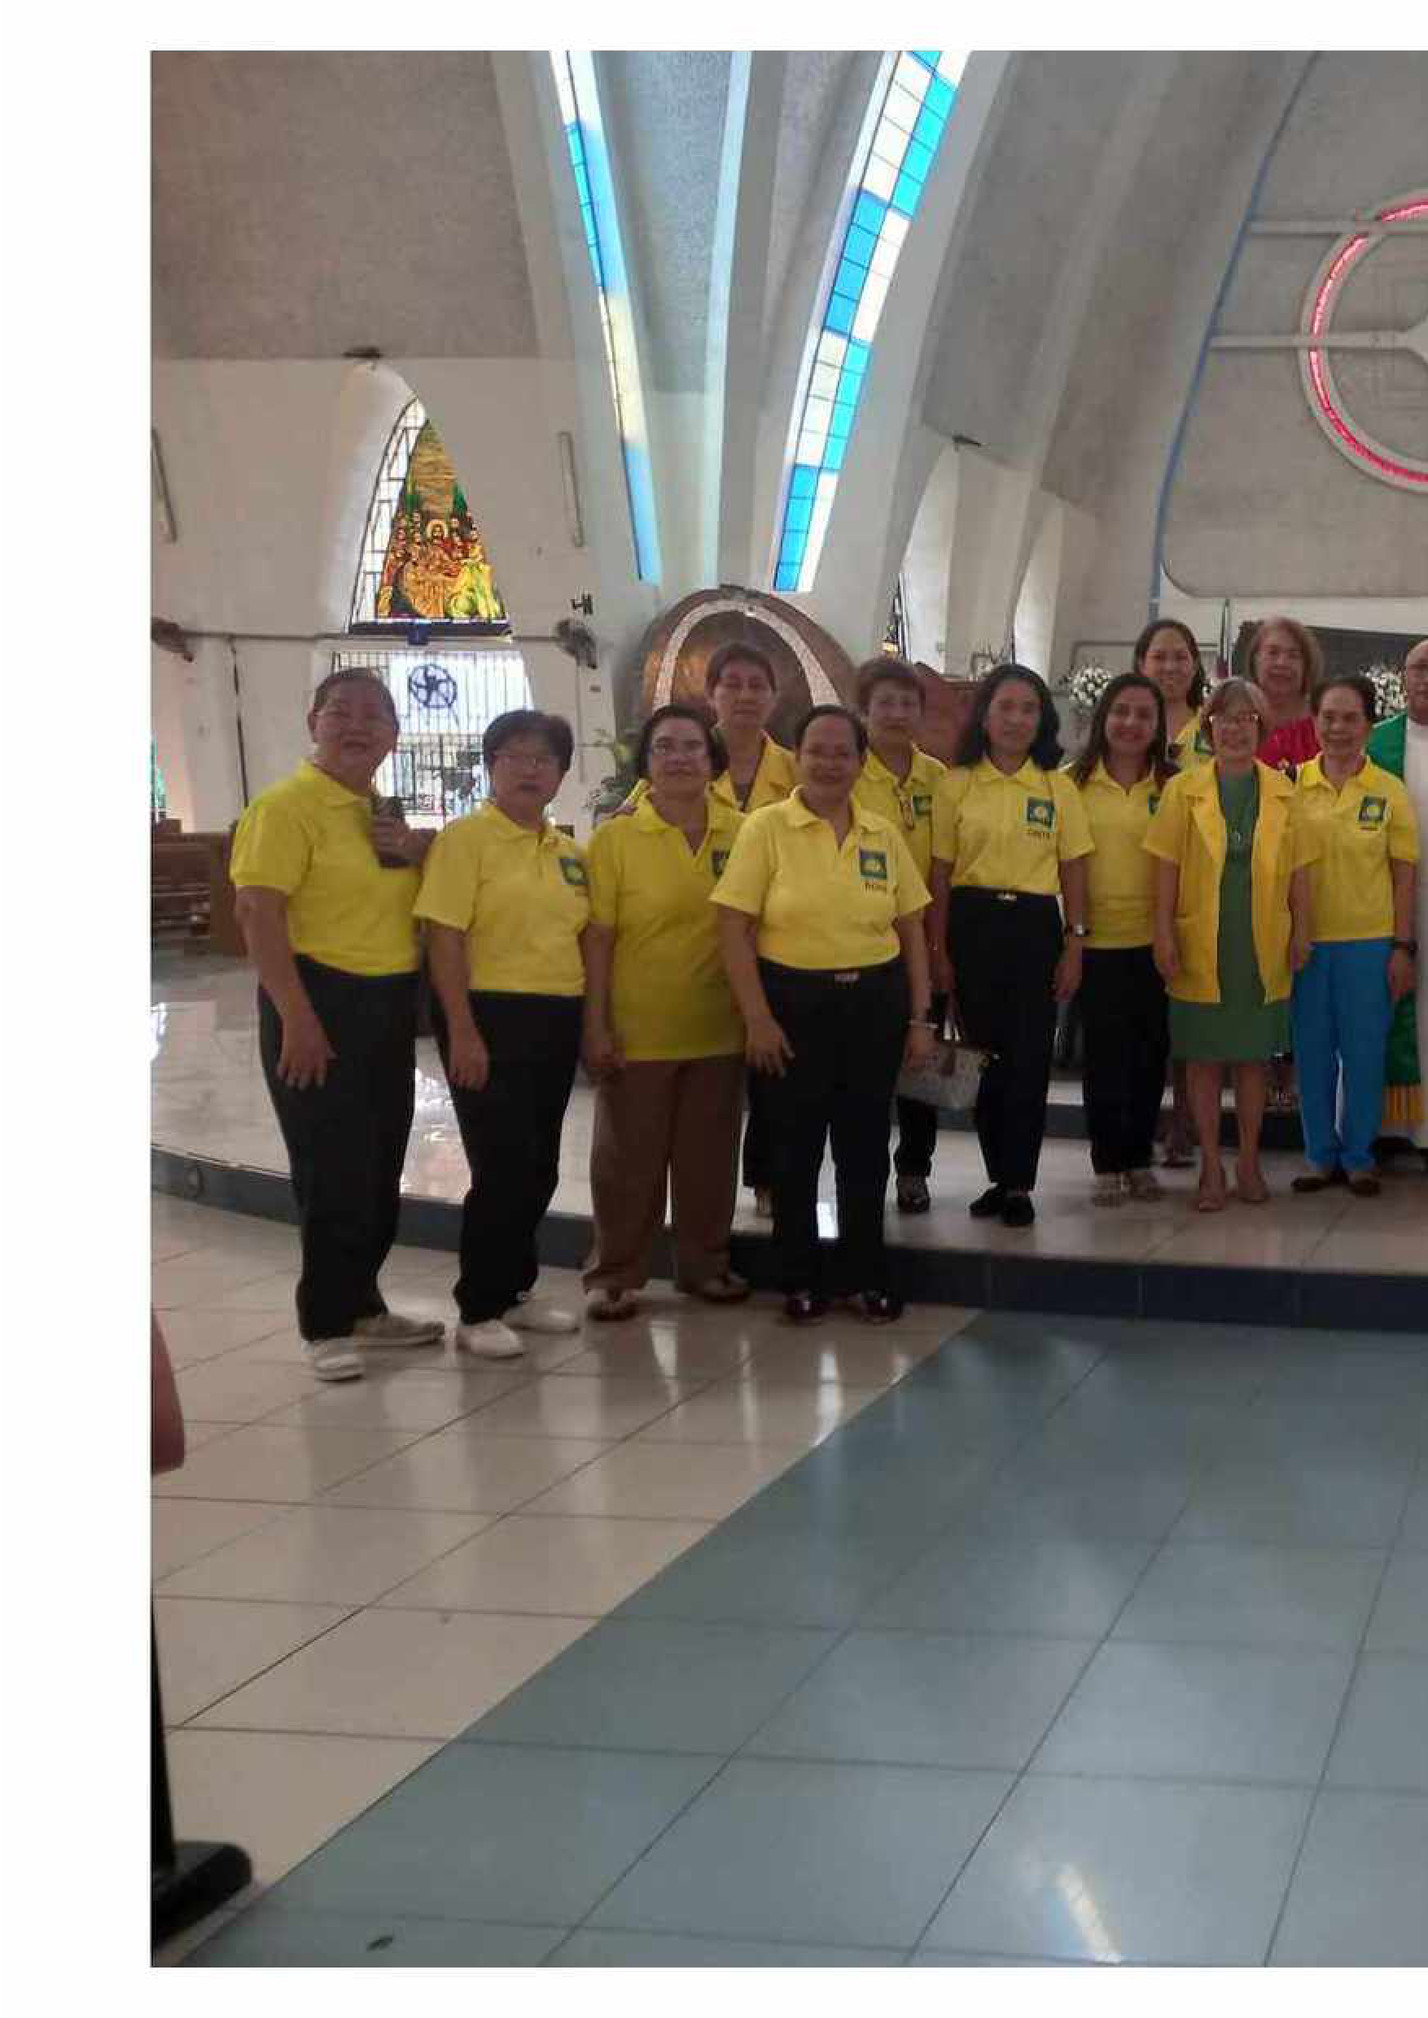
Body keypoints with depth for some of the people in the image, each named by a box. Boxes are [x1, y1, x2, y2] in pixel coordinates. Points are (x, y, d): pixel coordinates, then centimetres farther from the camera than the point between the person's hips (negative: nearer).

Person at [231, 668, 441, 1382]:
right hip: (321, 1001, -8)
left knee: (381, 1168, 14)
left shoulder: (385, 812, 12)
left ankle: (362, 1305, 28)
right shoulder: (285, 805, -12)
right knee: (334, 1170, -4)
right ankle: (325, 1325, 7)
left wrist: (418, 848, -1)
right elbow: (256, 913, -19)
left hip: (390, 1005, 8)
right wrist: (297, 1019, -24)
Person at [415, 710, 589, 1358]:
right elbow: (443, 939, -13)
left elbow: (585, 937, 17)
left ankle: (514, 1291, 25)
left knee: (538, 1167, 11)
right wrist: (462, 1032, -19)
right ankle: (477, 1312, 5)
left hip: (557, 1020, 7)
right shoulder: (465, 838, -8)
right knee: (501, 1165, -5)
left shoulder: (570, 852, 12)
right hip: (492, 1015, -7)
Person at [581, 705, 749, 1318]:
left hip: (718, 1030, 2)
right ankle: (614, 1275, 18)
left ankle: (705, 1263, 28)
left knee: (709, 1154, 13)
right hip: (637, 1031, -2)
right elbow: (598, 938, -6)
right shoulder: (616, 838, -5)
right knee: (629, 1158, 7)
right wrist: (595, 1025, -10)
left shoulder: (743, 834, 2)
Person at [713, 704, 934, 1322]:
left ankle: (867, 1275, 23)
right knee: (795, 1145, 6)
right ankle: (799, 1280, 20)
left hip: (874, 1002, 3)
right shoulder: (766, 828, -5)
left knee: (866, 1145, 10)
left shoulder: (883, 834, 7)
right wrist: (757, 1018, -13)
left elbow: (912, 931, 11)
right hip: (794, 1001, -3)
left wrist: (920, 1018, 5)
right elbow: (734, 929, -8)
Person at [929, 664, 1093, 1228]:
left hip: (1035, 928, 0)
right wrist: (939, 950, 0)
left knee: (1029, 1058, -1)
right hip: (973, 924, 0)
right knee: (983, 1053, 6)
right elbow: (941, 873, 3)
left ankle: (1019, 1184, 7)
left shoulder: (1058, 789, 4)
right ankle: (1001, 1176, 19)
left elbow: (1073, 871, 5)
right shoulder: (957, 785, 2)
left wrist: (1074, 944, -1)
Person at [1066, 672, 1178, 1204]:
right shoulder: (1074, 782, 0)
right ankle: (1107, 1164, 13)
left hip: (1153, 940, 1)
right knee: (1103, 1054, 4)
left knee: (1150, 1051, 7)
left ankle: (1139, 1159, 21)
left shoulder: (1174, 787, 2)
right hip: (1096, 940, -1)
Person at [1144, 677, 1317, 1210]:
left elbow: (1298, 868, 8)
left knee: (1253, 1057, 9)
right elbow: (1167, 867, -2)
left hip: (1263, 951, 1)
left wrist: (1301, 931, 2)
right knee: (1204, 1060, 4)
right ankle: (1211, 1168, 12)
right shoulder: (1183, 790, 1)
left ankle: (1249, 1162, 20)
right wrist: (1164, 934, -8)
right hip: (1202, 949, -1)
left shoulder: (1281, 791, 6)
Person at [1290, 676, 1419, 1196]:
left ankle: (1358, 1157, 18)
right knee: (1313, 1054, 8)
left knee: (1364, 1055, 5)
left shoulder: (1390, 792, 0)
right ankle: (1321, 1155, 20)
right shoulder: (1293, 787, 2)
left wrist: (1403, 948, -3)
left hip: (1368, 944, -1)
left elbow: (1404, 876, 2)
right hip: (1305, 943, 1)